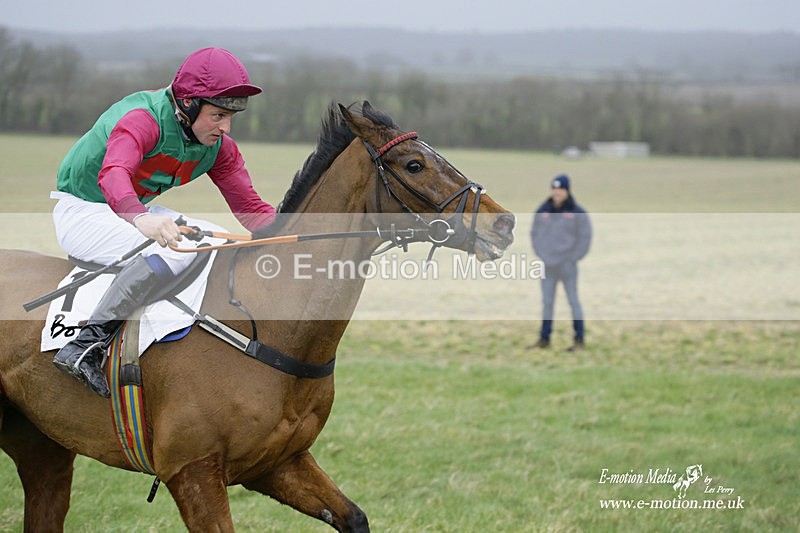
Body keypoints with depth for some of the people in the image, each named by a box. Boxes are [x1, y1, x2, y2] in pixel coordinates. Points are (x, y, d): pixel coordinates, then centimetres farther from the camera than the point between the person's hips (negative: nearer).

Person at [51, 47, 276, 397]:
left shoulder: (218, 145, -3)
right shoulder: (142, 119, -28)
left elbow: (250, 208, -1)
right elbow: (113, 174, -47)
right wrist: (141, 219, -67)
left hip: (134, 211, 9)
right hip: (83, 213, -9)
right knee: (173, 250, -33)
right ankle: (85, 348, -33)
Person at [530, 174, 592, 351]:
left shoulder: (577, 212, -5)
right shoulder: (543, 211, 6)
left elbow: (584, 236, -3)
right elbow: (535, 233, 15)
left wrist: (573, 257, -6)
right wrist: (541, 254, 6)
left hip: (567, 265, -4)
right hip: (548, 265, 4)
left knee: (573, 301, -2)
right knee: (547, 301, 8)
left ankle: (579, 340, 1)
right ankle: (544, 338, 13)